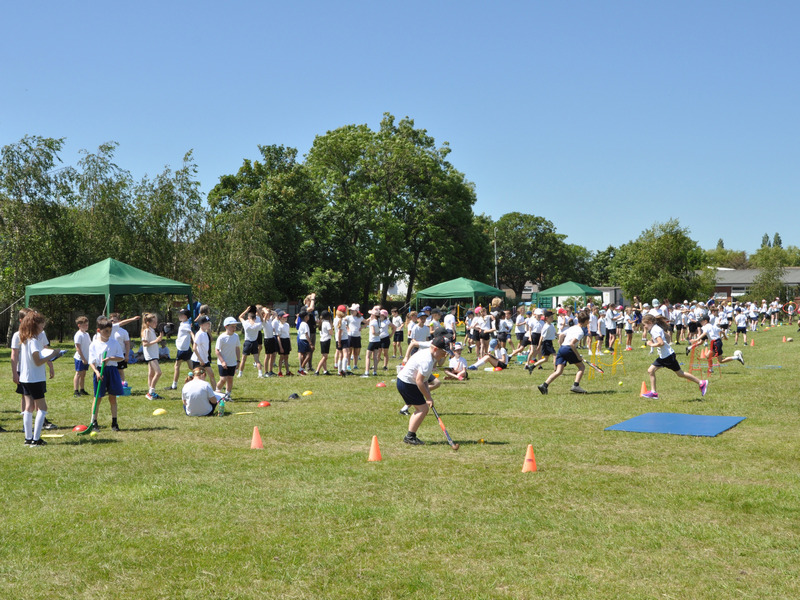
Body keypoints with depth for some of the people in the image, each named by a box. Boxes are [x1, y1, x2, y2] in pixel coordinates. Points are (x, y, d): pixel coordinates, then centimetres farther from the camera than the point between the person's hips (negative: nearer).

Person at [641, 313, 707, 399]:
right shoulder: (656, 328, 10)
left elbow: (661, 343, -30)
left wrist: (651, 344, -16)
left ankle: (701, 383, 13)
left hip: (668, 355, -10)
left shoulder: (654, 330, -19)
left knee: (680, 373, 2)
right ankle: (653, 392, 6)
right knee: (650, 370, 4)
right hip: (663, 356, 10)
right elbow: (667, 336, 22)